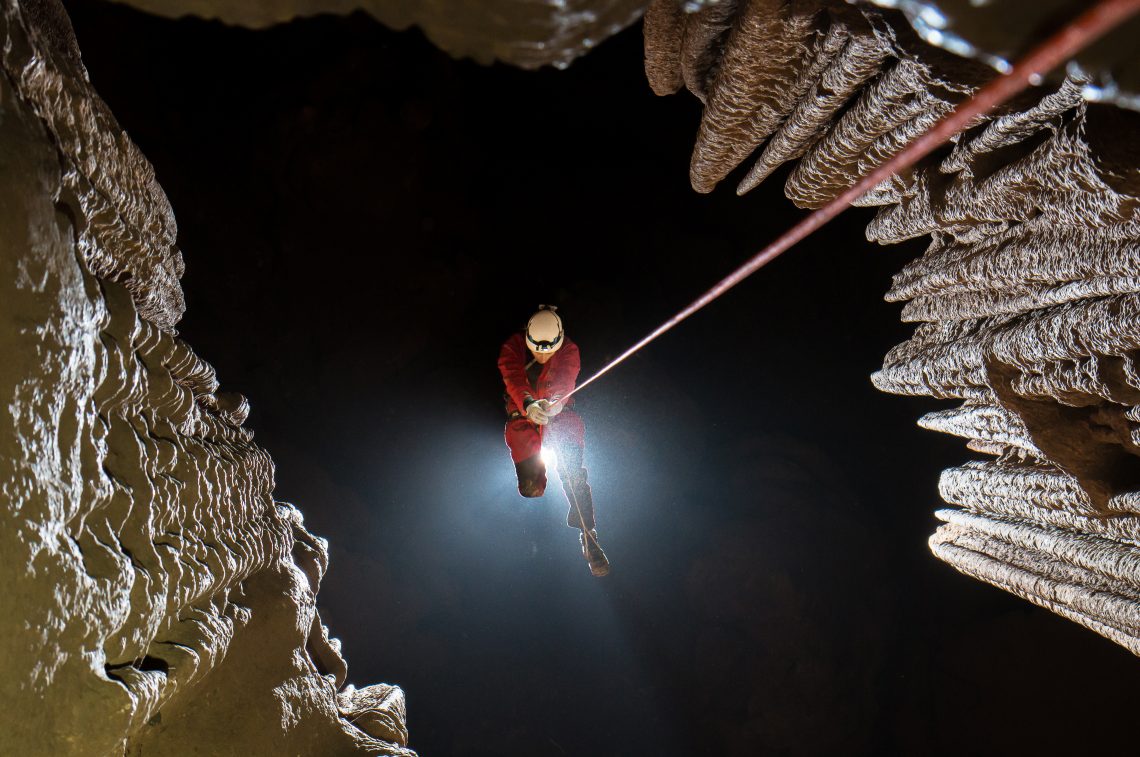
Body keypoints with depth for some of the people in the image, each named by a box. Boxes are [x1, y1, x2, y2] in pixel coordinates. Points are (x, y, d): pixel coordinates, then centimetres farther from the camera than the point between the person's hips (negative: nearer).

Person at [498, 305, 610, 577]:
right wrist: (528, 404, -51)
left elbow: (565, 380, -29)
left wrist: (555, 401, -52)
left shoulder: (569, 351, -12)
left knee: (574, 472, -22)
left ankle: (588, 536, -18)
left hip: (560, 414, 0)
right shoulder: (512, 349, -13)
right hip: (523, 415, 1)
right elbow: (514, 379, -30)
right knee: (530, 486, -8)